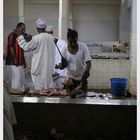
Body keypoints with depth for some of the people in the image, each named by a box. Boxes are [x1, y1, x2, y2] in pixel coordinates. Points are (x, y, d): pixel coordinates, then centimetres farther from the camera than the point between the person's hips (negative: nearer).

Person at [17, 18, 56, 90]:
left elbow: (26, 47, -4)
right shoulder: (51, 37, 1)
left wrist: (20, 36, 5)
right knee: (47, 88, 13)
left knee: (39, 87, 2)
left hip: (39, 67, -6)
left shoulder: (36, 38, -16)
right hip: (49, 67, 6)